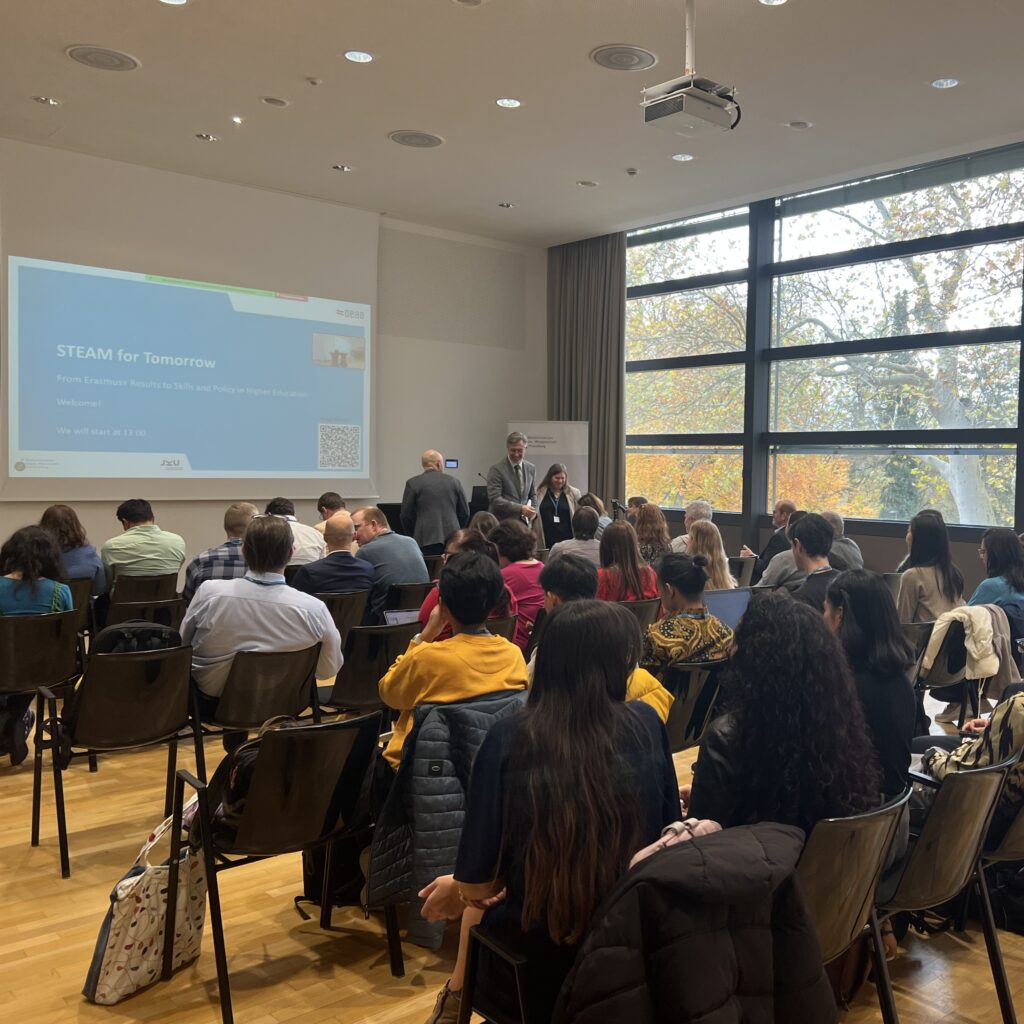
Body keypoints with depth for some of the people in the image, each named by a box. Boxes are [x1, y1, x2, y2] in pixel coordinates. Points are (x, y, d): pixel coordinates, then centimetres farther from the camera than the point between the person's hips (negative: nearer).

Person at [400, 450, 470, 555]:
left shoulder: (413, 483, 1)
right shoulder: (454, 482, 8)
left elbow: (406, 515, 1)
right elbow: (465, 513, 11)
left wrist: (413, 536, 15)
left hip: (426, 540, -2)